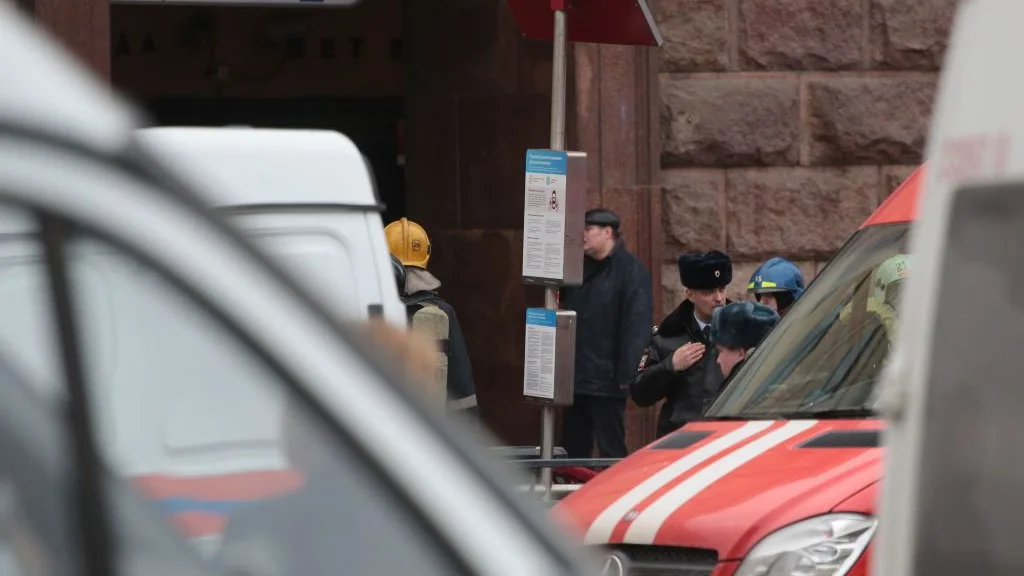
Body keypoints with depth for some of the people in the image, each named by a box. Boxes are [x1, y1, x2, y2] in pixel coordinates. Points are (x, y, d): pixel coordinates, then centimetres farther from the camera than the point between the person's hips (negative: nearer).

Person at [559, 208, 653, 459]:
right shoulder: (580, 268, 15)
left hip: (607, 382, -8)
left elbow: (637, 325, -15)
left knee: (611, 454, -5)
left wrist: (626, 375, -21)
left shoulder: (631, 270, -9)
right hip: (576, 380, 8)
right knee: (572, 450, 12)